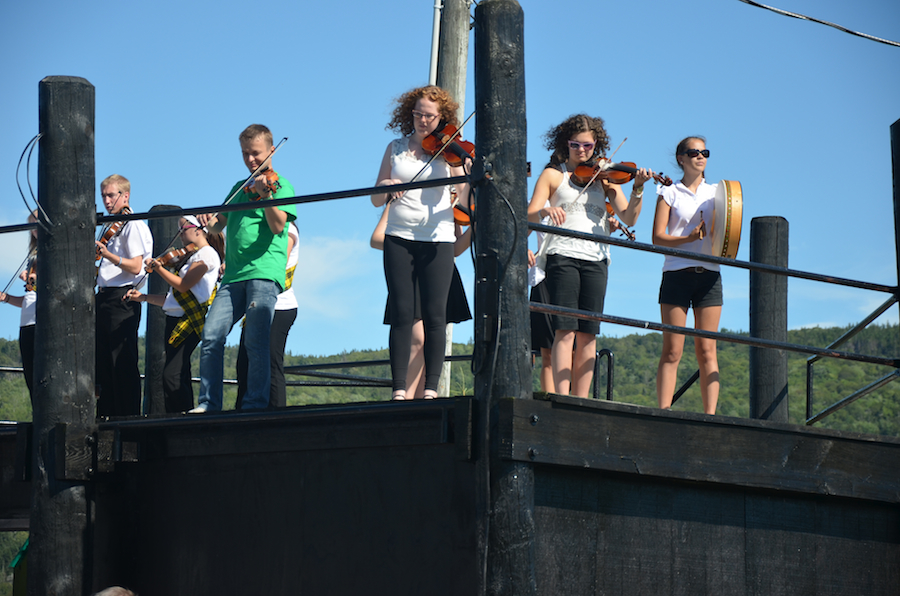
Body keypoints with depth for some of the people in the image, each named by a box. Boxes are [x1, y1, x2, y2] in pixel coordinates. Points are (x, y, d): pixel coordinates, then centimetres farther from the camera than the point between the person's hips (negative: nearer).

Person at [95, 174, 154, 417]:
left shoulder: (133, 225, -6)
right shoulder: (112, 227, 21)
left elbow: (135, 267, -16)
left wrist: (107, 255, -26)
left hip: (122, 299, -9)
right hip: (103, 297, 9)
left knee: (123, 363, -11)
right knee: (103, 363, 8)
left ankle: (129, 417, -11)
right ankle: (105, 416, 10)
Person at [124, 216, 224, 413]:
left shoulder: (207, 254, -5)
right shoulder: (192, 257, 24)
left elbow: (183, 286, -14)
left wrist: (158, 268, -9)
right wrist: (144, 297, 20)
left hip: (188, 322, -10)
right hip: (175, 320, 10)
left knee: (172, 376, -19)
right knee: (180, 377, 7)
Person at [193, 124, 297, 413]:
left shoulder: (280, 185, 2)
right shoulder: (239, 188, 22)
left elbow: (277, 226, -12)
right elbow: (222, 221, 30)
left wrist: (266, 195, -29)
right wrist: (211, 218, 7)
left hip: (264, 272, -6)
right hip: (234, 274, 6)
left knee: (255, 339, -13)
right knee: (211, 335, -6)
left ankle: (256, 401, -7)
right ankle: (208, 402, -2)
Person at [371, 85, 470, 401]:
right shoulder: (396, 148, 11)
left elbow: (466, 200, -7)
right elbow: (376, 200, 10)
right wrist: (386, 186, -12)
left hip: (437, 239, -1)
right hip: (399, 237, 1)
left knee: (434, 315, -5)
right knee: (402, 313, -3)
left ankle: (431, 388, -1)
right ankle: (399, 389, -3)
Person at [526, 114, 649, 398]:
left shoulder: (604, 177, 14)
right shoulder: (554, 175, 8)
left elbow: (628, 218, 4)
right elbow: (530, 215, -4)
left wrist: (638, 189, -13)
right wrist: (544, 210, -26)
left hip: (595, 260, 3)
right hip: (562, 257, -3)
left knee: (588, 334, -1)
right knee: (565, 331, -13)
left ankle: (581, 399, 1)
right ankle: (563, 399, -17)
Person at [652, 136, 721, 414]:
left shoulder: (716, 193, 17)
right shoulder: (670, 193, 8)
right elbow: (658, 238, -1)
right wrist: (689, 238, -17)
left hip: (709, 274, 2)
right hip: (677, 274, -2)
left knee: (706, 351, -2)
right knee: (672, 351, -6)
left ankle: (710, 415, -4)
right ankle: (663, 412, -7)